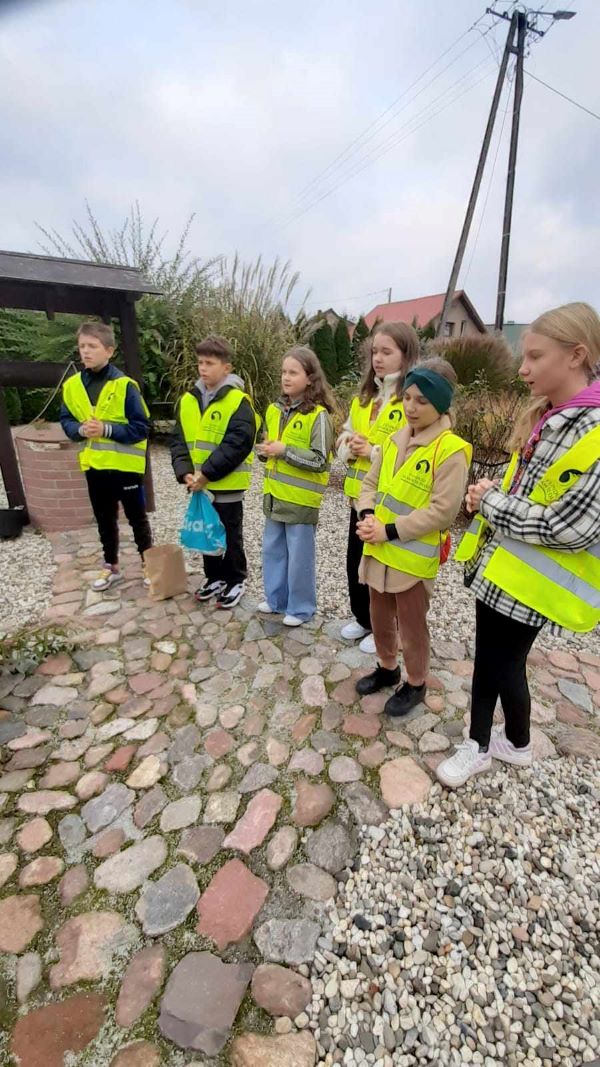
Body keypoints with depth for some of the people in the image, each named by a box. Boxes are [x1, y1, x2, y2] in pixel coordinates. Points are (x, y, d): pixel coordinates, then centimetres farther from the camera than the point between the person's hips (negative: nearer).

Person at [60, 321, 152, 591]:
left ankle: (148, 563, 25)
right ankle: (111, 566, 32)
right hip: (94, 465, 5)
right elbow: (66, 421, 10)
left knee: (136, 517, 8)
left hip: (125, 464, -5)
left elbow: (141, 427, -13)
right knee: (104, 519, 16)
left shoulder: (125, 385, -12)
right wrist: (81, 429, -11)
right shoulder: (72, 385, 3)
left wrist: (106, 429, -22)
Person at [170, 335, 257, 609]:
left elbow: (237, 444, -21)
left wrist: (207, 473, -22)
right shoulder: (188, 400, 6)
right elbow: (179, 440, 5)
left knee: (230, 536, 8)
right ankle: (215, 577, 35)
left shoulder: (238, 401, -13)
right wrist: (185, 471, -11)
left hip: (227, 484, -6)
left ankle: (236, 580, 26)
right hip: (199, 485, 6)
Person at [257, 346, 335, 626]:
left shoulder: (318, 415, -14)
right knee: (273, 550, 17)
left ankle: (300, 607, 23)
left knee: (299, 555, 5)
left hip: (301, 498, -7)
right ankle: (276, 597, 36)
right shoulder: (274, 410, 7)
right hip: (275, 494, 7)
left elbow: (320, 460, -18)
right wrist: (265, 451, -4)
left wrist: (284, 451, -20)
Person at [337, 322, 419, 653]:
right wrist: (350, 448, -8)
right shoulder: (364, 397, 11)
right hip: (361, 495, 7)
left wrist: (374, 452, -21)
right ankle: (362, 618, 38)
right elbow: (343, 438, 14)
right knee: (355, 560, 16)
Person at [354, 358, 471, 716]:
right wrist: (368, 515, -9)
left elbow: (443, 511, -20)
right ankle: (387, 668, 45)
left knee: (412, 625, 11)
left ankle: (416, 684, 35)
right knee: (380, 616, 21)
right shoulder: (395, 439, 6)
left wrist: (389, 531, -21)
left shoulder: (451, 450, -15)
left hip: (414, 557, -7)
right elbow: (372, 482, 10)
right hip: (379, 549, 7)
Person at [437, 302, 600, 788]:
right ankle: (480, 744, 38)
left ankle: (517, 744, 41)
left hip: (531, 577, -7)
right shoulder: (545, 417, 6)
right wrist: (492, 492, -4)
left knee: (502, 663, 10)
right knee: (488, 657, 17)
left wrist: (490, 502, -16)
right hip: (497, 560, 8)